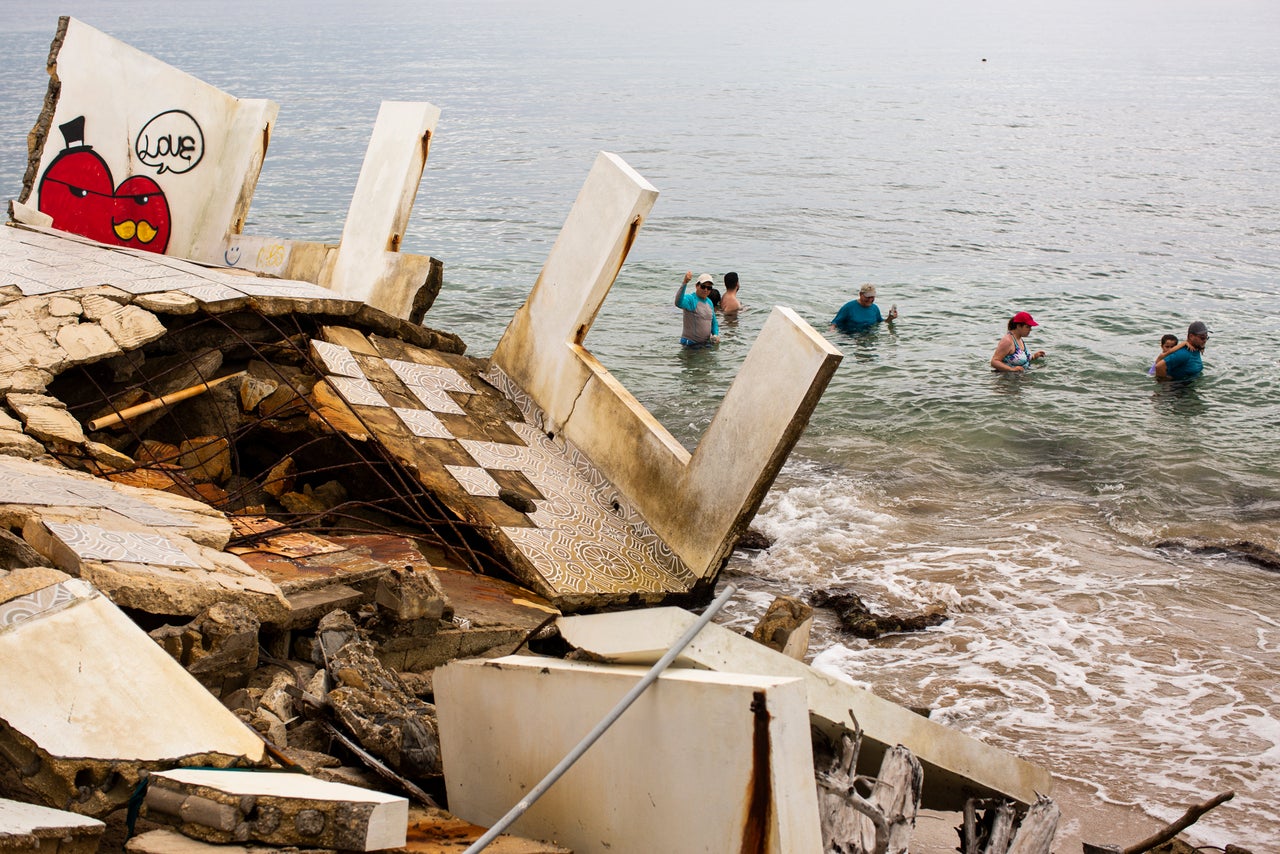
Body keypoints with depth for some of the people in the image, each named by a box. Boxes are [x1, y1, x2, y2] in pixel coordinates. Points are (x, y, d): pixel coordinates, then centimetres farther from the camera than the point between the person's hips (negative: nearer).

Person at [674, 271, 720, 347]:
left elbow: (714, 322, 23)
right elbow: (678, 303, -38)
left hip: (706, 342, 7)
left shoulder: (709, 302, 12)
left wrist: (716, 334, 3)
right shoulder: (690, 299, -13)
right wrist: (684, 283, -49)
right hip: (691, 343, -7)